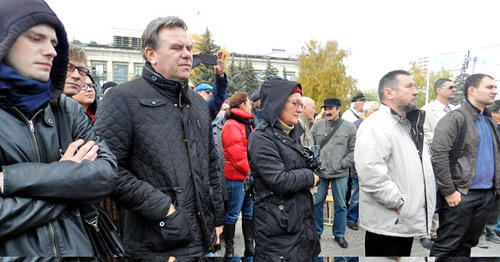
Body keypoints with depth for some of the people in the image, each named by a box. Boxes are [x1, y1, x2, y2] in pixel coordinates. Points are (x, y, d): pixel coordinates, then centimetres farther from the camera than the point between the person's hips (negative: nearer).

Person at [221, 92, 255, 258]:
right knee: (233, 214, 3)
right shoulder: (231, 126, -13)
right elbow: (237, 155, -19)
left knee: (249, 213, 15)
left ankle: (250, 248, 27)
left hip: (250, 177, 9)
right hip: (236, 177, -9)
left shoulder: (247, 124, 17)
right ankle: (229, 249, 18)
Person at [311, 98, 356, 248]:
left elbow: (354, 150, 0)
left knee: (340, 205, 10)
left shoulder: (349, 127, 0)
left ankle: (339, 234, 28)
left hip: (340, 175, -1)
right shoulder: (317, 126, 3)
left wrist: (343, 164, -9)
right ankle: (317, 231, 30)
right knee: (317, 203, 11)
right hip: (319, 173, 1)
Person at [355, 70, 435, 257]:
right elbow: (369, 171, -31)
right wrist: (399, 203, -22)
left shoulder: (410, 126, 16)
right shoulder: (376, 125, -18)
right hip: (387, 224, -9)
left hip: (407, 221, 10)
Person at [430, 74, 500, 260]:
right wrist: (449, 192, -18)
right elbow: (439, 156, -18)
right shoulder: (456, 118, -10)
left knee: (467, 244, 16)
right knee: (446, 246, -1)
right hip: (461, 195, -8)